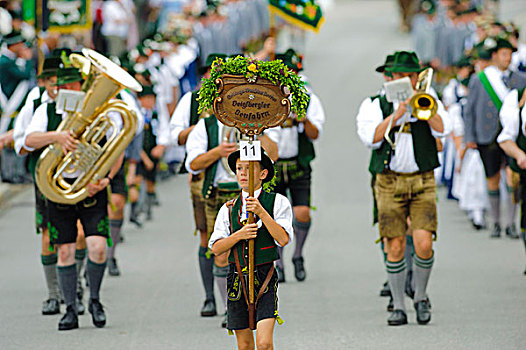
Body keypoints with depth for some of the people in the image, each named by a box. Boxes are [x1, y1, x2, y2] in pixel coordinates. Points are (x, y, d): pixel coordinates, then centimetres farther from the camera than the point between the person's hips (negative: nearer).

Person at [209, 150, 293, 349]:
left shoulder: (277, 202, 2)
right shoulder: (228, 209, 10)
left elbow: (283, 239, -11)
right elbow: (216, 248, 5)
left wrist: (261, 212, -17)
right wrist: (239, 235, -11)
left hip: (264, 279, -3)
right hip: (237, 279, 3)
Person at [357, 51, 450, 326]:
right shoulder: (379, 105, 8)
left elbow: (442, 130, -6)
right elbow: (370, 138, -7)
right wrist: (397, 114, -12)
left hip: (422, 181, 0)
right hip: (389, 182, 0)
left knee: (423, 244, -13)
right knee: (395, 247, -4)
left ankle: (420, 296, 11)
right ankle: (398, 306, 7)